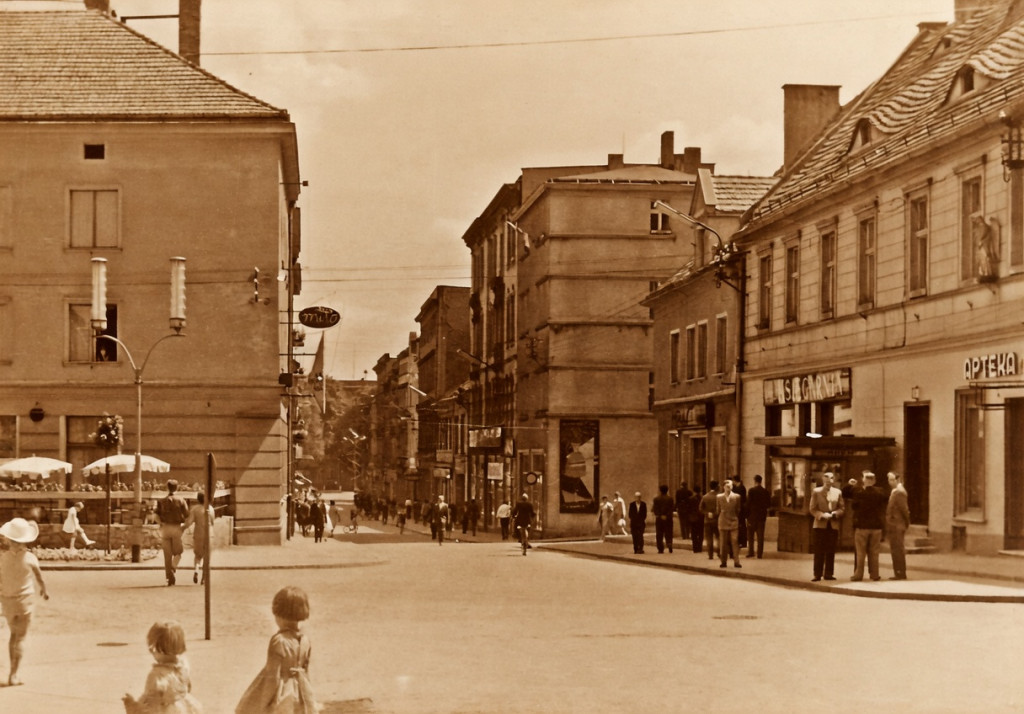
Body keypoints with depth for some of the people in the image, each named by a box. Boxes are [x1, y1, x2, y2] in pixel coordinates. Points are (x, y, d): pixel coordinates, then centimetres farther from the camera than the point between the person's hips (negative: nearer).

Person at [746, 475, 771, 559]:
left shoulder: (751, 490, -9)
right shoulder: (765, 491, 1)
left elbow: (748, 503, -11)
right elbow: (769, 504, 4)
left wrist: (747, 515, -6)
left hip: (752, 515, -3)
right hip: (762, 516, 3)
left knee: (750, 535, 7)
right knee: (760, 536, 6)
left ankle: (750, 552, 0)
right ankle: (760, 553, 3)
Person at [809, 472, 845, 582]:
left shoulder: (838, 492, 9)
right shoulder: (816, 492, 3)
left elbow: (842, 508, 8)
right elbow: (812, 509, 0)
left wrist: (835, 513, -12)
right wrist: (822, 515, -16)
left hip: (833, 525, 2)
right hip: (820, 525, -2)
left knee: (831, 552, 3)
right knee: (819, 552, -2)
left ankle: (829, 574, 9)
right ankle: (817, 574, 1)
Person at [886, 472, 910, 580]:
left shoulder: (899, 493, -14)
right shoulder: (893, 492, 16)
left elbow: (904, 509, -15)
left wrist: (906, 524, -5)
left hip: (897, 527, -10)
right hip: (893, 527, 10)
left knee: (898, 550, -7)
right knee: (896, 551, 11)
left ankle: (901, 574, -4)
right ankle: (898, 573, 15)